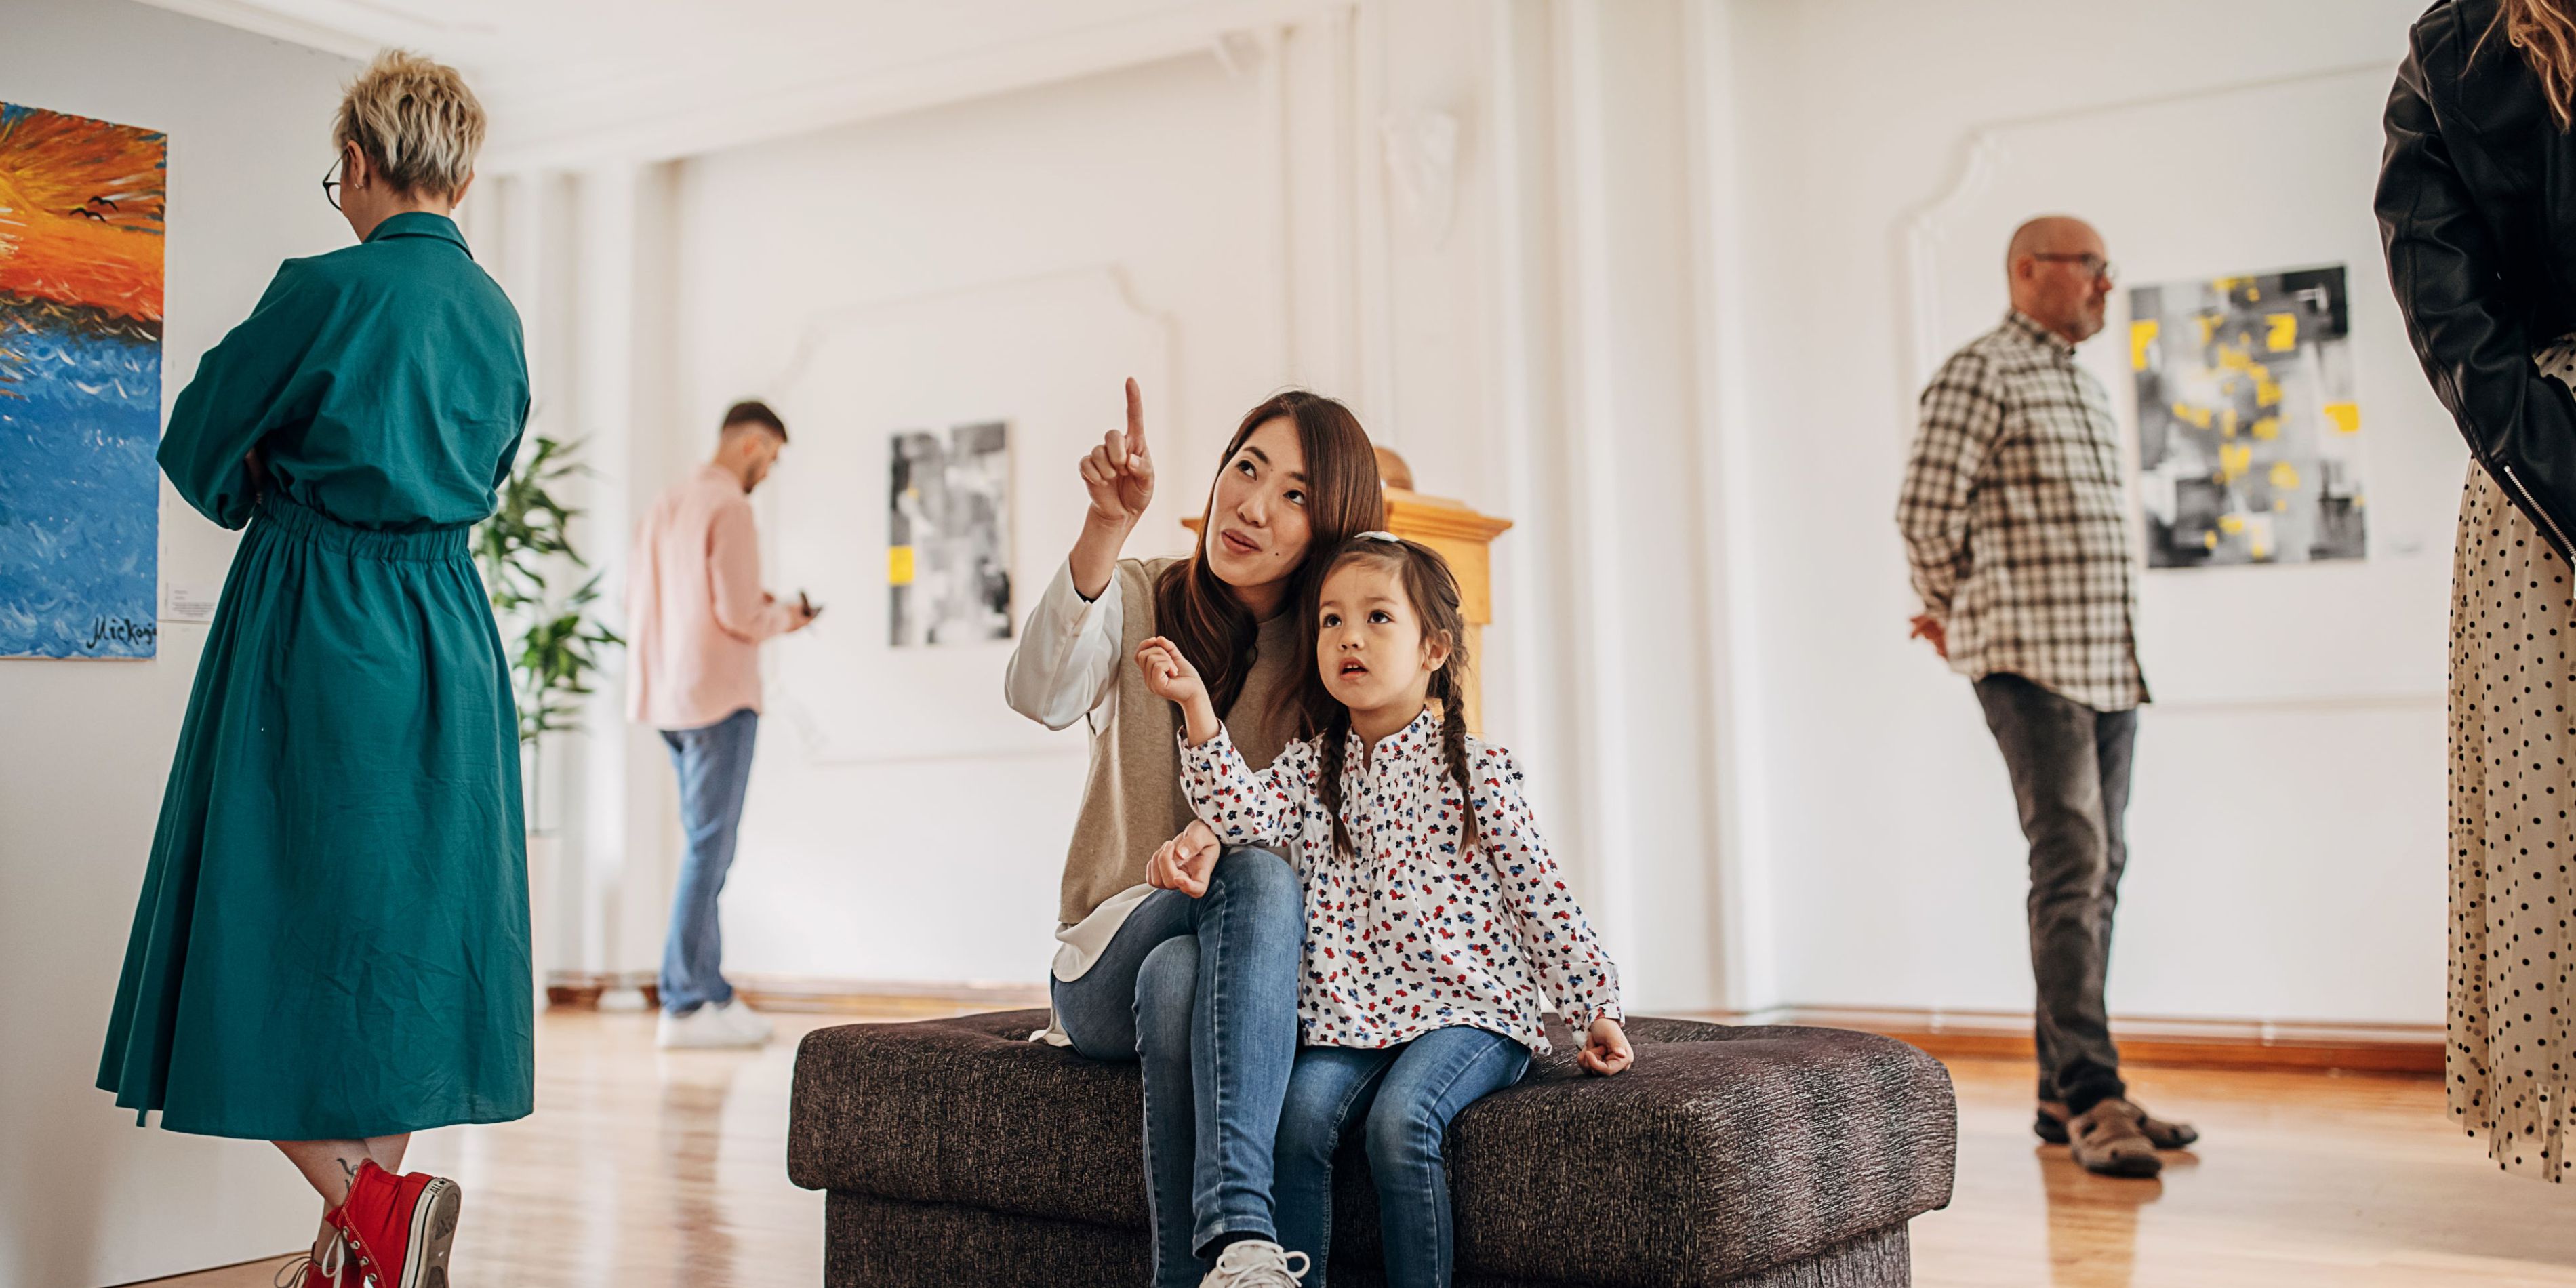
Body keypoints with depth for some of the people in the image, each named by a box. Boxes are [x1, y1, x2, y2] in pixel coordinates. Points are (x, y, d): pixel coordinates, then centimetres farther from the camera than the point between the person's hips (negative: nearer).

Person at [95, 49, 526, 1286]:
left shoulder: (327, 288, -12)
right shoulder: (497, 313, 8)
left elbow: (199, 449, -2)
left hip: (312, 639, -6)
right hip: (448, 638, 6)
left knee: (272, 941, 2)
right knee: (397, 937, 11)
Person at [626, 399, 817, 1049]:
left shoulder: (664, 504, 15)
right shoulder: (729, 506, -11)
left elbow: (636, 599, 17)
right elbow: (740, 614, -18)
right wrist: (783, 617, 3)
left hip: (668, 696, 9)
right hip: (719, 694, -9)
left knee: (707, 845, 14)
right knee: (709, 848, -6)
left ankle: (712, 991, 17)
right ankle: (685, 1006, -4)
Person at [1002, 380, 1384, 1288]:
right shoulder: (1137, 601, 0)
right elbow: (1040, 695, -23)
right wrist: (1105, 529, -37)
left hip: (1261, 973, 0)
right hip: (1110, 965, 0)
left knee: (1222, 928, -35)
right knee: (1175, 977, -35)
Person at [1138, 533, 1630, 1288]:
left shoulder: (1474, 770, 2)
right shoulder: (1310, 769, 12)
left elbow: (1541, 898, 4)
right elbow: (1244, 809, -9)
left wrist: (1595, 1008, 1)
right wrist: (1195, 703, -16)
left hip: (1467, 1008, -3)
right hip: (1348, 1020, 3)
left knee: (1400, 1119, -28)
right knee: (1301, 1112, -23)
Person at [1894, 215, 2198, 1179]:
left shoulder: (2087, 387, 22)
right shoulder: (1980, 374, -5)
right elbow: (1924, 510, -12)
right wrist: (1963, 614, 1)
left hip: (2112, 665, 8)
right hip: (2032, 665, -8)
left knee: (2097, 872, 8)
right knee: (2071, 866, -14)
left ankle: (2065, 1092, 14)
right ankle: (2091, 1096, -14)